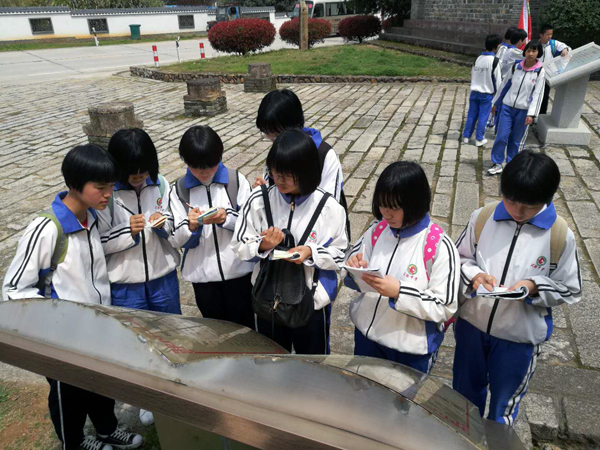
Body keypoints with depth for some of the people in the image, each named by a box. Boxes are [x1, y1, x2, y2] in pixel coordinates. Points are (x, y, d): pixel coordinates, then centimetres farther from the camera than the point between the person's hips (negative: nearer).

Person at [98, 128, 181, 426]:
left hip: (163, 277, 2)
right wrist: (128, 231, -25)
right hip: (125, 285, -2)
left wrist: (165, 222, -19)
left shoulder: (160, 184, -8)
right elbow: (99, 242, -10)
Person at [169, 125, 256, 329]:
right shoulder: (179, 190, -4)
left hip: (238, 269, -1)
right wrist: (191, 226, -24)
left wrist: (227, 218, -24)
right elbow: (176, 240, -4)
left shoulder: (237, 181, -8)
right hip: (202, 274, 2)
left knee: (243, 327, 14)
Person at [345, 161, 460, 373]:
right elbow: (357, 281, 4)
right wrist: (355, 269, -19)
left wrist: (399, 292, -29)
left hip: (412, 348, -4)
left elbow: (445, 307, -18)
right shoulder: (377, 230, -6)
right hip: (367, 334, 4)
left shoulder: (440, 246, -20)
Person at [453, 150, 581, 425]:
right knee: (465, 393, 25)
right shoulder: (483, 218, -11)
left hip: (519, 336, -2)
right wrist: (473, 275, -20)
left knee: (503, 406, 21)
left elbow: (570, 291, -6)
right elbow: (459, 258, 1)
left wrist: (535, 287, -24)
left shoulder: (560, 235, -15)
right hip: (471, 324, 2)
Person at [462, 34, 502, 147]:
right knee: (483, 117, 3)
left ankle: (466, 136, 16)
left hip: (474, 92, 5)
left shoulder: (478, 58, 3)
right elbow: (497, 79, -10)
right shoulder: (494, 60, -14)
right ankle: (479, 139, 9)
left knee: (471, 115, 11)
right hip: (487, 93, -5)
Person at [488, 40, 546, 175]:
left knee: (516, 139, 8)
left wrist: (531, 114, -17)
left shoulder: (539, 71, -6)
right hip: (507, 107, 2)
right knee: (502, 136, -2)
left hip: (523, 110, -1)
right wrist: (496, 103, 14)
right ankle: (497, 164, 9)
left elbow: (537, 94, -9)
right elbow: (504, 85, 11)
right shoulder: (516, 67, 1)